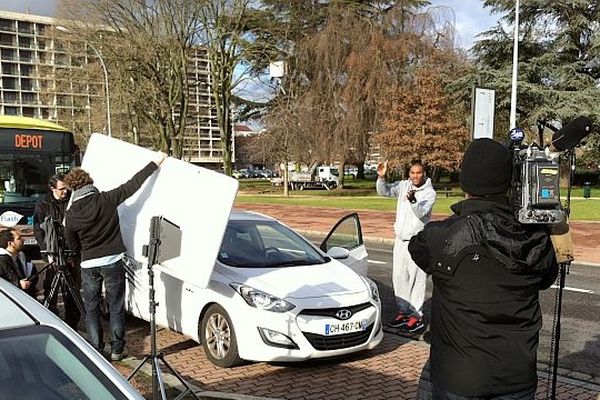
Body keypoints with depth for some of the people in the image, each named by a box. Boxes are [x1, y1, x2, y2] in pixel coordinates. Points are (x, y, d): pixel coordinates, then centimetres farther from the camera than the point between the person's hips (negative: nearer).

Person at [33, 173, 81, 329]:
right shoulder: (42, 204, 1)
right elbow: (38, 230, 0)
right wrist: (48, 252, -9)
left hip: (72, 252, 1)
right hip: (53, 254, -1)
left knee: (73, 290, 7)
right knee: (51, 291, 0)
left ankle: (72, 324, 17)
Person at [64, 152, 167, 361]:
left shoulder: (71, 214, -4)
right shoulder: (107, 199, -10)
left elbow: (73, 245, 7)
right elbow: (133, 184, -7)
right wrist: (156, 162, -1)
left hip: (88, 264, 1)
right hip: (113, 261, -1)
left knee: (91, 310, 12)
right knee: (116, 308, 9)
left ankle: (96, 351, 15)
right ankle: (117, 349, 15)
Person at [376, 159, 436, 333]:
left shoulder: (429, 192, -11)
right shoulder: (403, 185, 3)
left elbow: (421, 212, -23)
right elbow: (384, 191, -2)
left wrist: (413, 200, -43)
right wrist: (381, 177, -20)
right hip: (400, 239, 6)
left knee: (417, 278, -4)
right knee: (399, 277, 12)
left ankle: (416, 315, 4)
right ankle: (403, 311, 25)